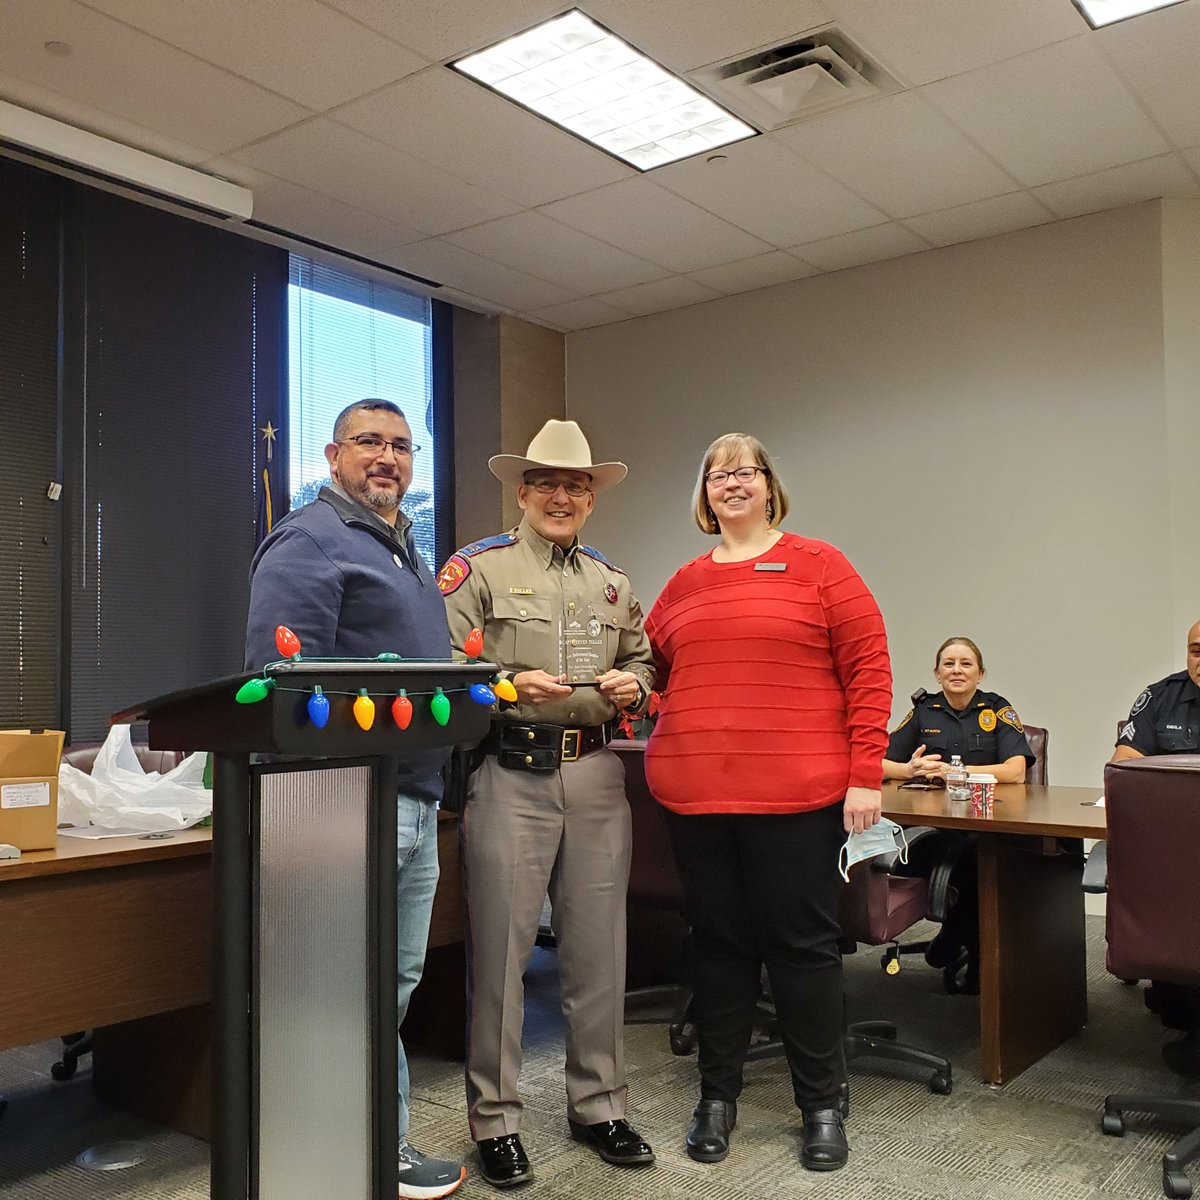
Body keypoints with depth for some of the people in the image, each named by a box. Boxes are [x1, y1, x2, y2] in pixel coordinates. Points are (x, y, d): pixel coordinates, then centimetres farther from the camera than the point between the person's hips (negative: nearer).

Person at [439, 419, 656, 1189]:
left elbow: (646, 667, 20)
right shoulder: (478, 568, 1)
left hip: (597, 774, 5)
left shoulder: (613, 583, 16)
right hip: (510, 773, -4)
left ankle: (599, 1105, 27)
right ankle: (495, 1119, 18)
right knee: (501, 950, 2)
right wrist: (509, 685, -20)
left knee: (598, 948, 11)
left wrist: (633, 686, -2)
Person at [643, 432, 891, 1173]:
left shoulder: (817, 565, 1)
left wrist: (865, 776, -9)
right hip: (696, 792, 4)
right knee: (719, 942, 13)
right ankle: (718, 1095, 29)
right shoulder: (684, 584, 12)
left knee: (802, 944, 7)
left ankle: (823, 1104, 24)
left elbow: (869, 669, -4)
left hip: (797, 793, -3)